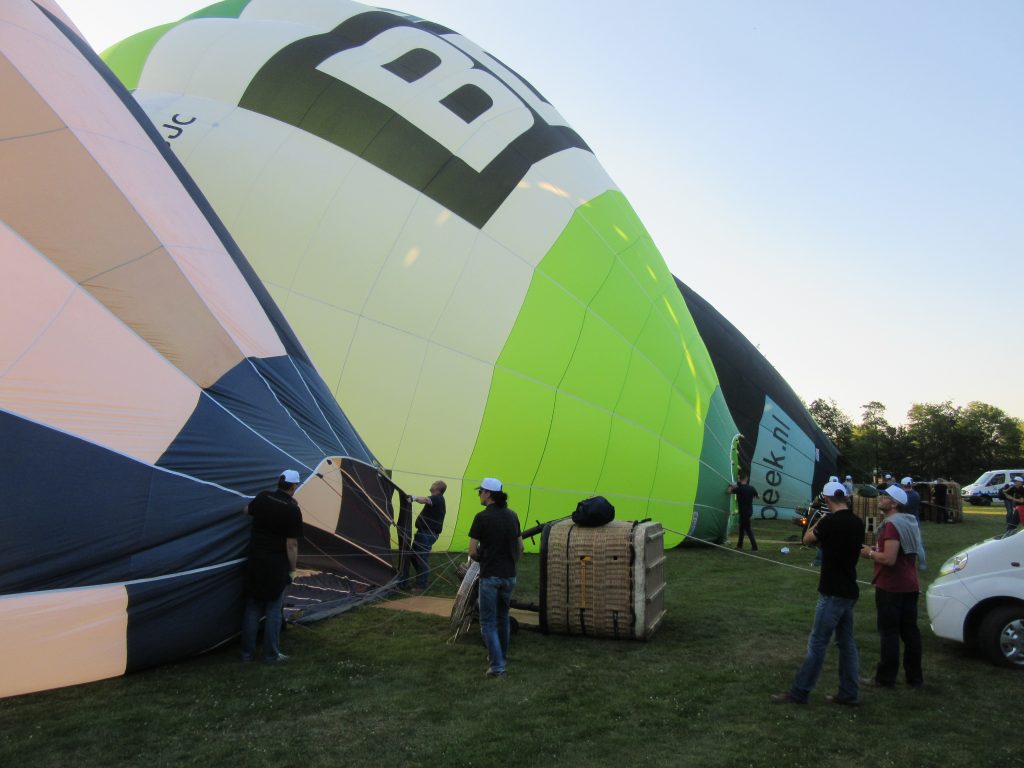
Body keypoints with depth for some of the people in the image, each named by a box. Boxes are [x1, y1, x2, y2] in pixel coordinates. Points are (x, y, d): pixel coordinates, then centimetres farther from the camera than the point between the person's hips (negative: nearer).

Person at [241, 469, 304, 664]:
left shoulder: (262, 497, -1)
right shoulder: (293, 510, -13)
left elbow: (248, 511, 22)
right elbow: (291, 545, -13)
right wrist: (292, 569, -4)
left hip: (255, 562, 4)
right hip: (277, 566, -4)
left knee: (252, 608, 13)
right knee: (273, 610, 6)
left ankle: (247, 652, 20)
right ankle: (271, 655, 12)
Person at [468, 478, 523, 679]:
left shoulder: (482, 517, -13)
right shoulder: (512, 516, 5)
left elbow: (472, 551, -13)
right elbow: (520, 547, 11)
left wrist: (481, 559, 7)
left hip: (490, 576, -6)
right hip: (509, 575, 6)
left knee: (488, 622, 3)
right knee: (503, 617, 22)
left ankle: (497, 666, -2)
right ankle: (501, 656, 34)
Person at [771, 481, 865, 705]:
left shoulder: (830, 521, -19)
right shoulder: (857, 523, 5)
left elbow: (807, 539, -2)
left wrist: (819, 521, 12)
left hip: (833, 593, -8)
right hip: (849, 592, 8)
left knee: (817, 644, -2)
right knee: (846, 643, 14)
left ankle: (799, 693, 5)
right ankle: (849, 694, 20)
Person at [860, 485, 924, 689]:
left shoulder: (892, 524, -18)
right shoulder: (909, 522, 13)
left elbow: (889, 559, -25)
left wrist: (870, 554, -9)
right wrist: (878, 549, 14)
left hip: (891, 587, -9)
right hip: (910, 586, 9)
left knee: (889, 633, -2)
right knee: (910, 631, 13)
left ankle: (885, 678, 5)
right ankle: (915, 677, 21)